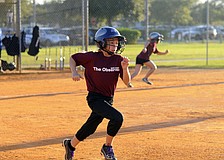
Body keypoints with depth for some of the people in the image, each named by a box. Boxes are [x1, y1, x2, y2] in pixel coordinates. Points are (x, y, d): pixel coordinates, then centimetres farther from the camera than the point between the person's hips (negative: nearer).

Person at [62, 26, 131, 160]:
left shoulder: (118, 60, -2)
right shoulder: (92, 57, -12)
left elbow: (127, 82, -4)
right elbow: (73, 58, 2)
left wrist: (125, 68, -22)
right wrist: (74, 72, -14)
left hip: (108, 99, 5)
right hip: (95, 98, -5)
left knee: (90, 127, 16)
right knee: (117, 117, -25)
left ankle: (70, 144, 41)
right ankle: (107, 147, -6)